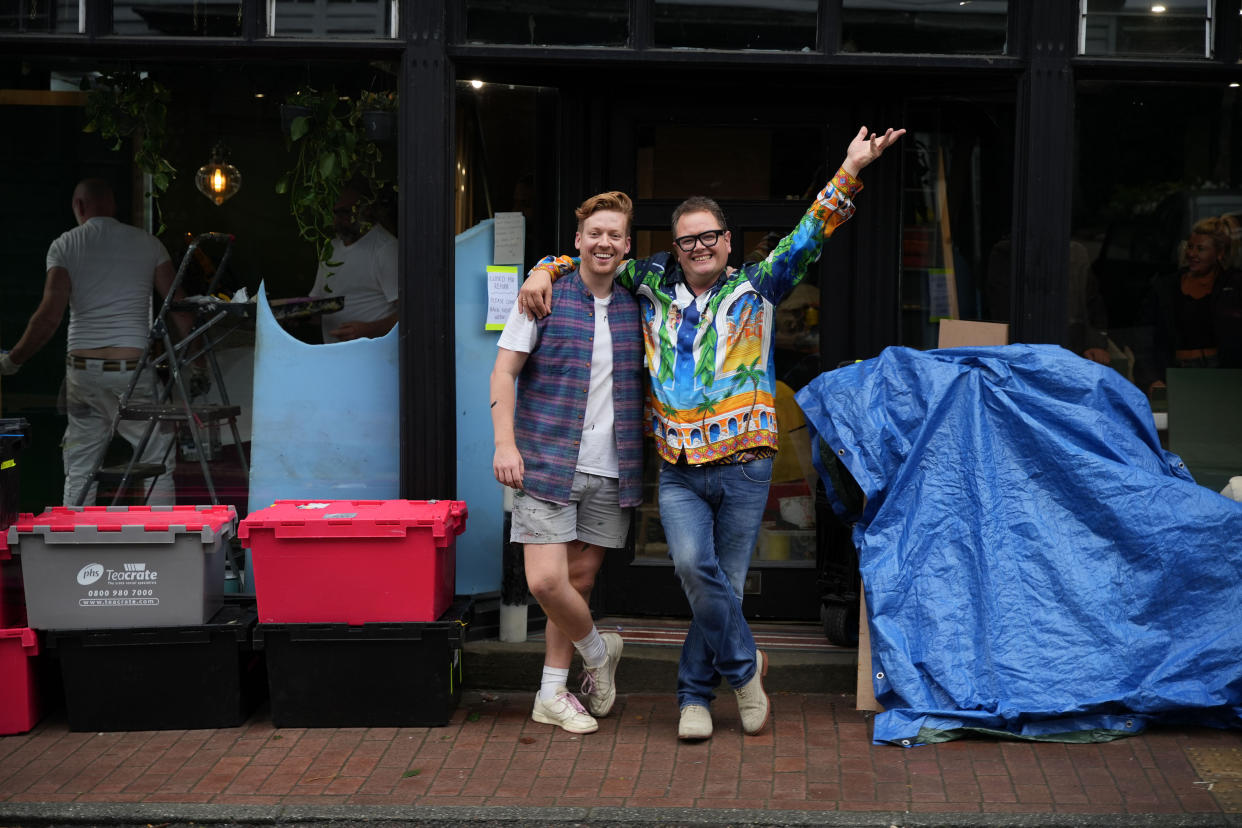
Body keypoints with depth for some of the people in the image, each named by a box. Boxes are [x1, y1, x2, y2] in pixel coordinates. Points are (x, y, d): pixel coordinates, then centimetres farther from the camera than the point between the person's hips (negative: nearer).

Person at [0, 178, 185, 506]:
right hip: (134, 365, -1)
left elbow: (49, 316, -8)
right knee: (157, 463, 7)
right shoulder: (148, 243, 5)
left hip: (83, 367, 1)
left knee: (79, 468, 11)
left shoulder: (64, 245, 2)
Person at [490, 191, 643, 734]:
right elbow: (504, 371, -3)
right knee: (546, 581, -11)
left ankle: (553, 693, 20)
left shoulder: (634, 308, 10)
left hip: (610, 472, 3)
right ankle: (598, 651, 17)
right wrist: (506, 443, -12)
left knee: (580, 580, 7)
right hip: (548, 462, -3)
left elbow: (646, 381, 21)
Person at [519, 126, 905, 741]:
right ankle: (743, 666, 1)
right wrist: (546, 271, 5)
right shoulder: (654, 285, 12)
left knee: (724, 583, 3)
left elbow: (809, 236, 2)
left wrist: (850, 171, -8)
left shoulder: (756, 288, 8)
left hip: (744, 466, -1)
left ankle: (695, 694, 18)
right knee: (695, 567, -19)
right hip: (679, 470, 1)